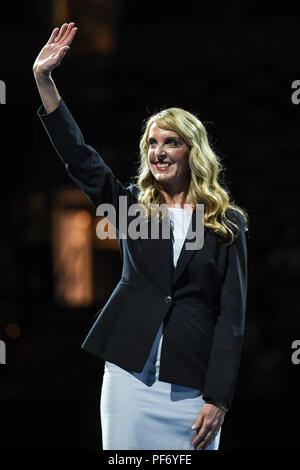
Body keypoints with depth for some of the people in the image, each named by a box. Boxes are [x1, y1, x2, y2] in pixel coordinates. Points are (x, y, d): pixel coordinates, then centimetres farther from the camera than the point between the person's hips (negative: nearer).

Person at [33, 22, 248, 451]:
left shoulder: (226, 223, 2)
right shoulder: (134, 206, 9)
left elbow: (232, 315, -2)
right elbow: (78, 158, -3)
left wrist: (218, 399, -9)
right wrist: (43, 80, -12)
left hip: (191, 384, -2)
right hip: (130, 372, 2)